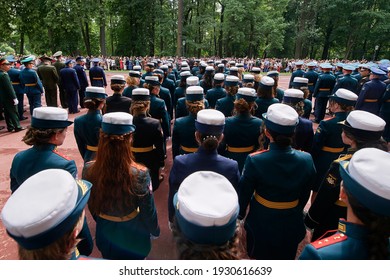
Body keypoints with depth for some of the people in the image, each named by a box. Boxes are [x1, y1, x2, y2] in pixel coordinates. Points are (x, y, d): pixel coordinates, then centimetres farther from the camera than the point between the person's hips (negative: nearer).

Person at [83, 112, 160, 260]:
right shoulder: (139, 174, -33)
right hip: (132, 235, -3)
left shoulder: (89, 170, -21)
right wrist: (155, 230, 2)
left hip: (105, 232, 3)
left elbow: (91, 204, -4)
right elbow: (148, 211, -19)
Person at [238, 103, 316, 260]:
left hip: (261, 222, -2)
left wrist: (240, 214, 5)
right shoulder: (306, 160, -18)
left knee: (260, 257, 25)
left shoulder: (255, 160, -27)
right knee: (285, 257, 28)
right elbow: (304, 196, -3)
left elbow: (244, 193, -14)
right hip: (291, 223, 3)